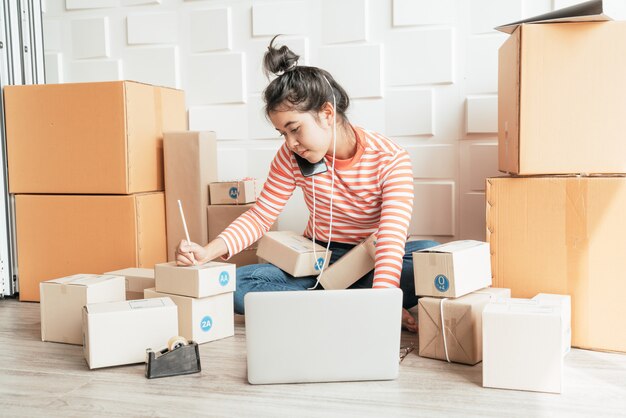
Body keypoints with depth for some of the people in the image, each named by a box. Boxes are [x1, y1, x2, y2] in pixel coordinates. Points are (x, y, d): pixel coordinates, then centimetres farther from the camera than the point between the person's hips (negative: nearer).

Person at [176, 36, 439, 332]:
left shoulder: (390, 158, -19)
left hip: (370, 263, -2)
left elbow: (392, 236, -29)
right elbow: (260, 216, -5)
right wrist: (208, 252, -22)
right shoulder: (291, 157, -7)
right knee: (237, 285, -22)